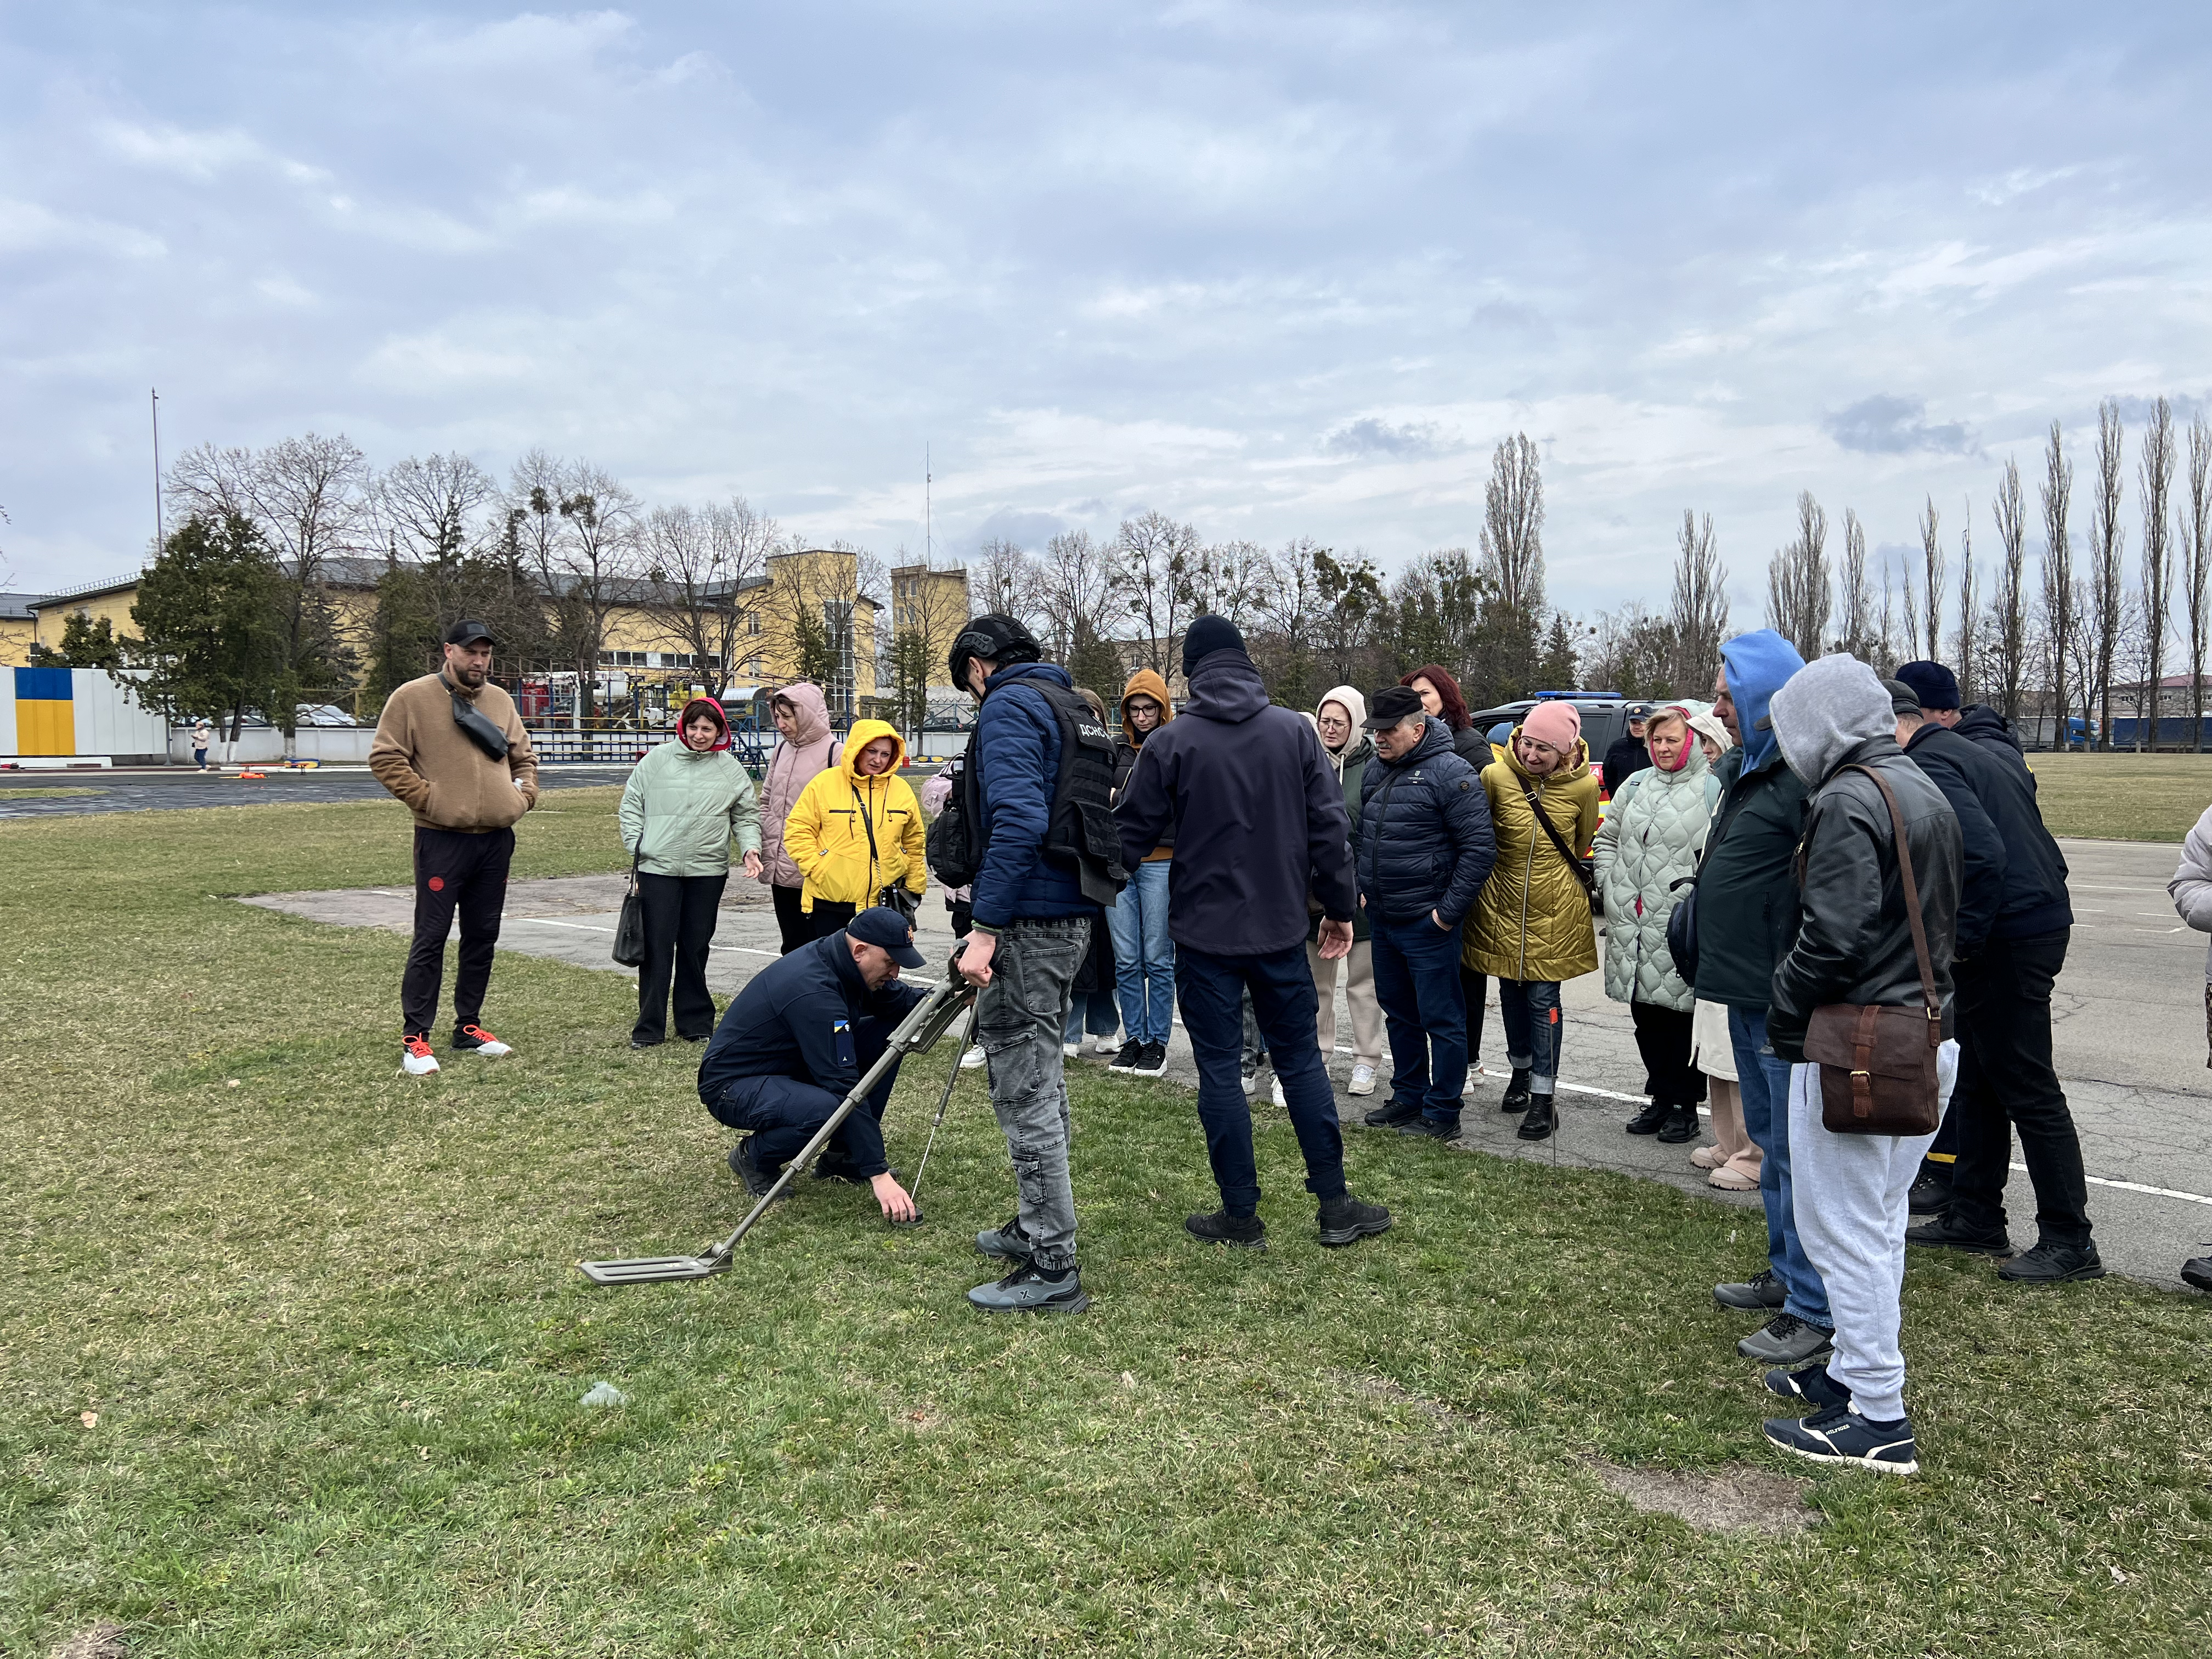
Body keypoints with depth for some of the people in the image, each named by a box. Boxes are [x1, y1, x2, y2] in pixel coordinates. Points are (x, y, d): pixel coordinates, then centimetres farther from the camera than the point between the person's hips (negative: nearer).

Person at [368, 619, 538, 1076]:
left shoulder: (500, 701, 13)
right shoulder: (413, 697, -4)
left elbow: (524, 756, 23)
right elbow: (385, 757, -7)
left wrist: (525, 794, 7)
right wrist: (426, 798, -12)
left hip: (496, 840, 6)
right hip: (442, 839, -6)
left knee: (483, 937, 12)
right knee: (431, 939, -4)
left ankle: (469, 1027, 23)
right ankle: (415, 1037, 3)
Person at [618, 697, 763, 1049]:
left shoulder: (730, 768, 6)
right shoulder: (656, 760, 3)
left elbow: (746, 815, 11)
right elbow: (631, 807, 7)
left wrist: (749, 847, -6)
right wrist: (636, 849, -2)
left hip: (708, 871, 1)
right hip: (657, 867, -1)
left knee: (696, 947, 9)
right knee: (657, 947, -1)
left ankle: (696, 1022, 20)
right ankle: (649, 1027, 7)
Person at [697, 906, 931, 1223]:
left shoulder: (836, 957, -6)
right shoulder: (813, 991, -32)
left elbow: (897, 999, 8)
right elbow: (844, 1087, -34)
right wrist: (878, 1174, -33)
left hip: (790, 1067, 9)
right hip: (733, 1085, -9)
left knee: (889, 1032, -4)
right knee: (825, 1109, -38)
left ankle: (841, 1157, 5)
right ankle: (755, 1156, -5)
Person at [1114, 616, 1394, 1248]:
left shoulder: (1171, 742, -7)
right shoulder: (1294, 731, 0)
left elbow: (1131, 835, -3)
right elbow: (1329, 825, 1)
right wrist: (1340, 906, 12)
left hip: (1204, 932, -3)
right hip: (1280, 928, 3)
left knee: (1219, 1071, 6)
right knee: (1301, 1061, 13)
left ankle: (1241, 1215, 12)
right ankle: (1335, 1205, 17)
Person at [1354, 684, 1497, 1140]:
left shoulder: (1452, 773, -14)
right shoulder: (1376, 771, 10)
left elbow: (1479, 849, -16)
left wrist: (1449, 911, -15)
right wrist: (1363, 889, 14)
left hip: (1428, 923, -8)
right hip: (1382, 918, 8)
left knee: (1441, 1019, 0)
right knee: (1399, 1014, 18)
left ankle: (1443, 1114, 9)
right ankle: (1408, 1097, 31)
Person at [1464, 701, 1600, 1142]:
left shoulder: (1584, 786, -9)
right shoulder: (1495, 776, -10)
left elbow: (1582, 845, 8)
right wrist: (1502, 871, 9)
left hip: (1555, 908, -2)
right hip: (1503, 904, 2)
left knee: (1543, 999, -2)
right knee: (1511, 993, 15)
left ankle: (1544, 1099, 7)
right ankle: (1521, 1074, 37)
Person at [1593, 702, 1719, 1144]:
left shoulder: (1712, 789, -5)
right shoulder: (1635, 785, 13)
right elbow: (1606, 838, 22)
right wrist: (1610, 885, 11)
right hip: (1630, 926, 6)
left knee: (1682, 1015, 1)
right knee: (1645, 1015, 14)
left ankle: (1685, 1105, 14)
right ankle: (1661, 1098, 27)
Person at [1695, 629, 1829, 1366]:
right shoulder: (1746, 767, 12)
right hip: (1749, 995, 10)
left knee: (1798, 1151, -1)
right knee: (1770, 1141, 21)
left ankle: (1815, 1310, 10)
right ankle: (1786, 1275, 36)